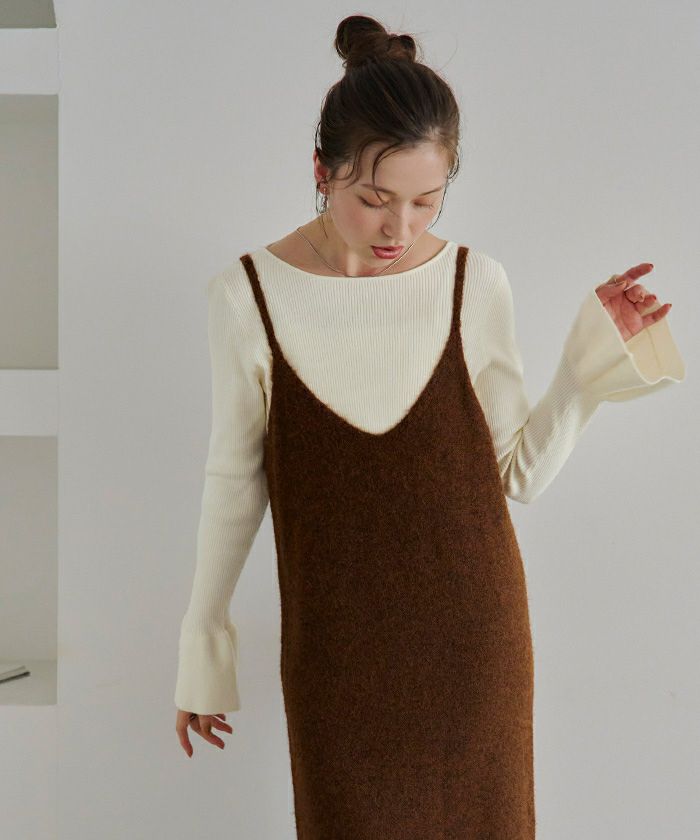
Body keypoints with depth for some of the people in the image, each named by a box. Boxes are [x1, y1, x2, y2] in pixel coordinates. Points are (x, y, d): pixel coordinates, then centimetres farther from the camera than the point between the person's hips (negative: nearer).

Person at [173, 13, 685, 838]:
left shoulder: (476, 283, -7)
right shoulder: (247, 294, -11)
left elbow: (518, 475, -3)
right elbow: (235, 478, -1)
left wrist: (594, 357, -12)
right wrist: (202, 644, 5)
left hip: (472, 630, 1)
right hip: (334, 641, -1)